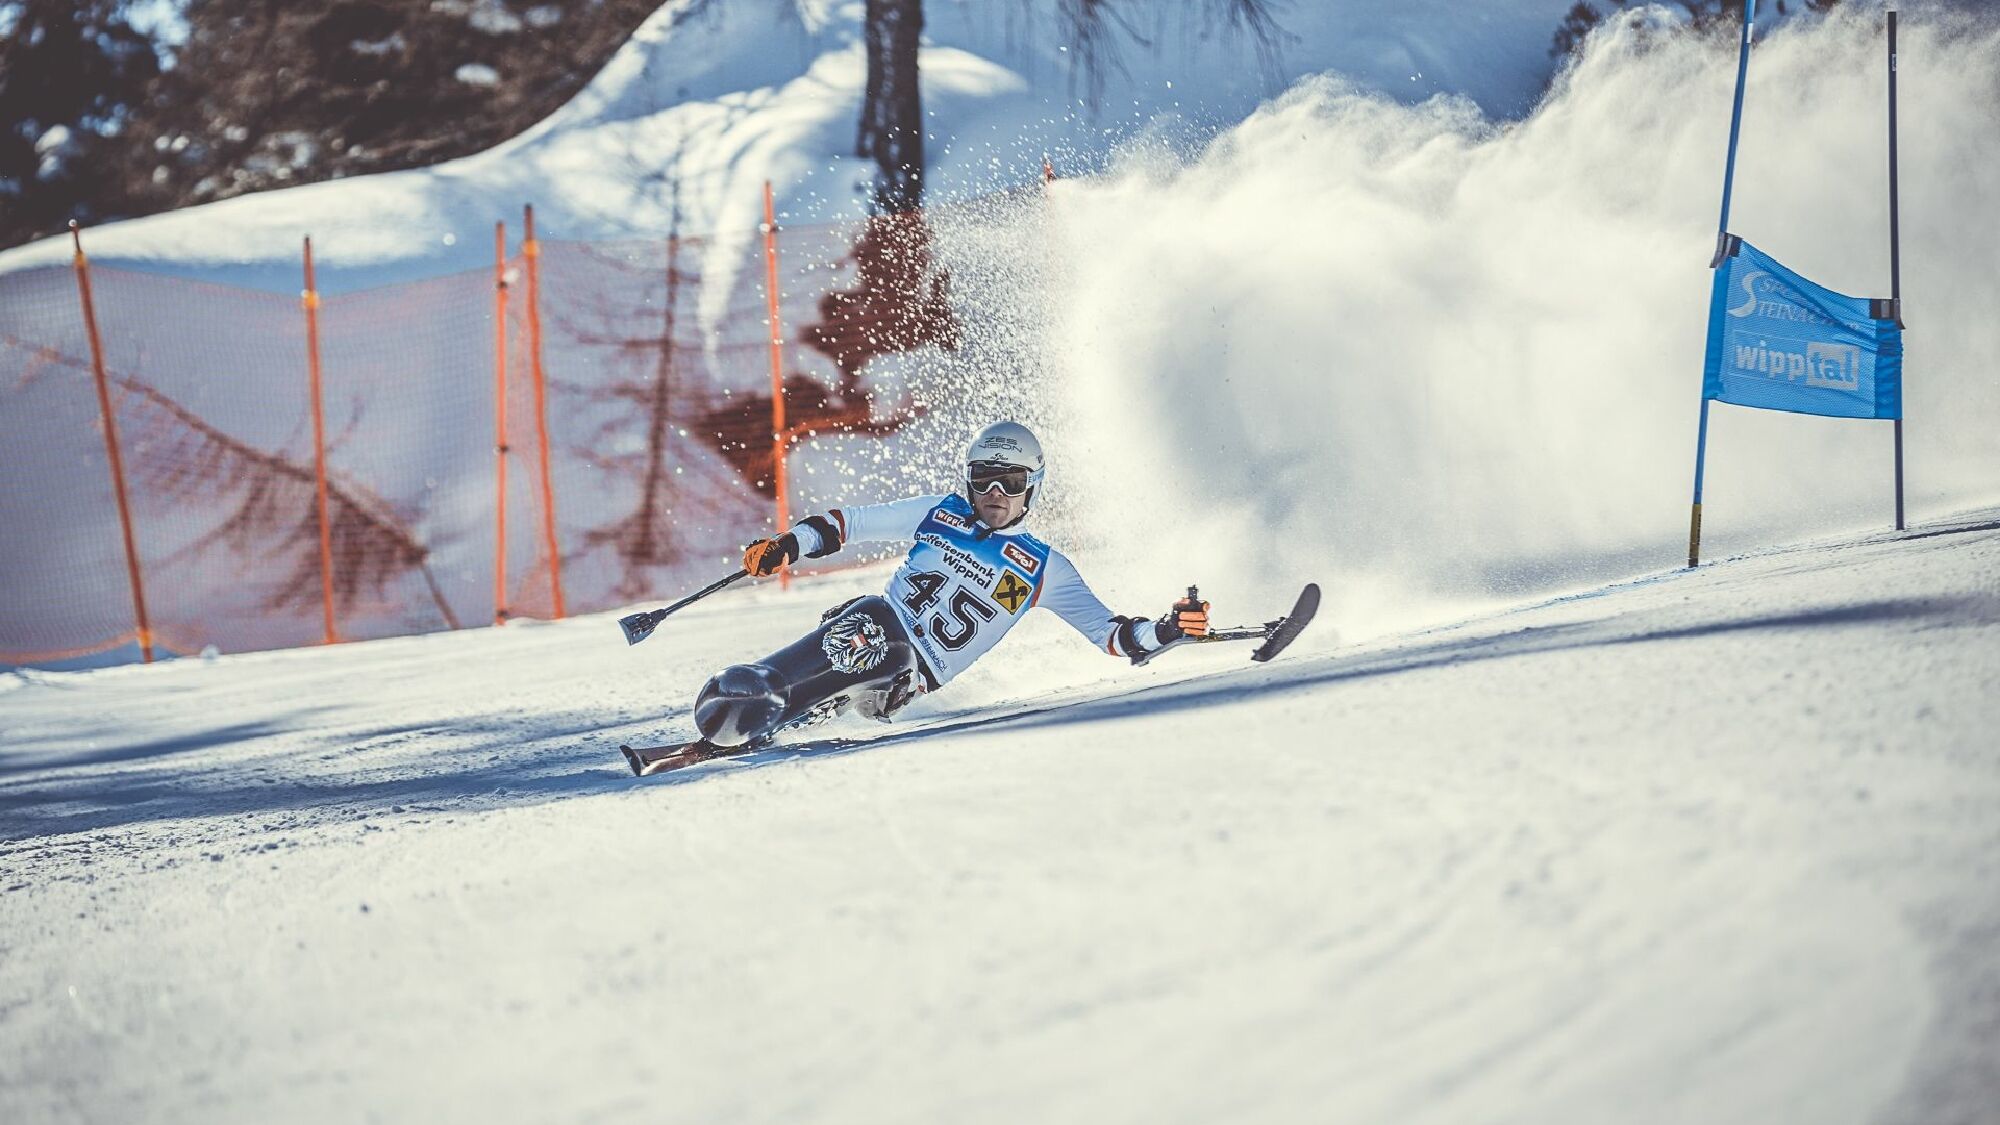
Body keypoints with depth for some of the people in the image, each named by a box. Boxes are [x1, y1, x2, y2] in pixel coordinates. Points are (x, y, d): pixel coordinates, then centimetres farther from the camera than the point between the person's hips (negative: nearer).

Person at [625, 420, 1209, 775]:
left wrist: (1165, 630, -13)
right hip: (874, 623, 3)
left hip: (916, 673, -3)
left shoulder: (1044, 570, 9)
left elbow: (1110, 634, 7)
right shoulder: (938, 514, 13)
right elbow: (845, 524, 17)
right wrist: (788, 546, -1)